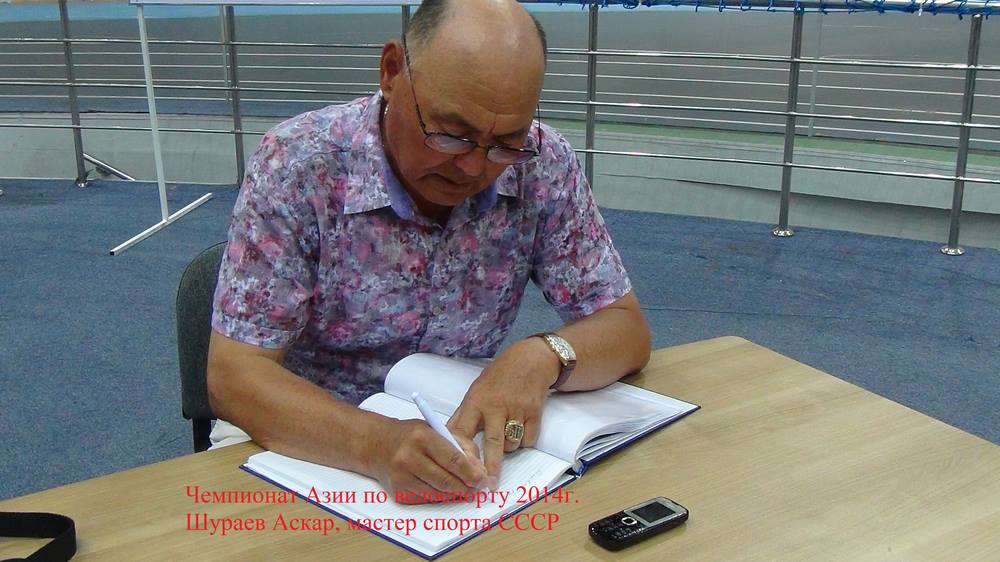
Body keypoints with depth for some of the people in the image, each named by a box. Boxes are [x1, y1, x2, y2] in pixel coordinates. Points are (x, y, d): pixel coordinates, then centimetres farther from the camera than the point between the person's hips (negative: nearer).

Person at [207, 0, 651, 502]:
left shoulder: (543, 165, -11)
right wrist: (373, 444, -36)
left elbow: (626, 330, -5)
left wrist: (542, 357, -26)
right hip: (311, 441, -1)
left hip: (465, 434, 2)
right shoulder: (296, 164, -18)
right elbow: (234, 377, -19)